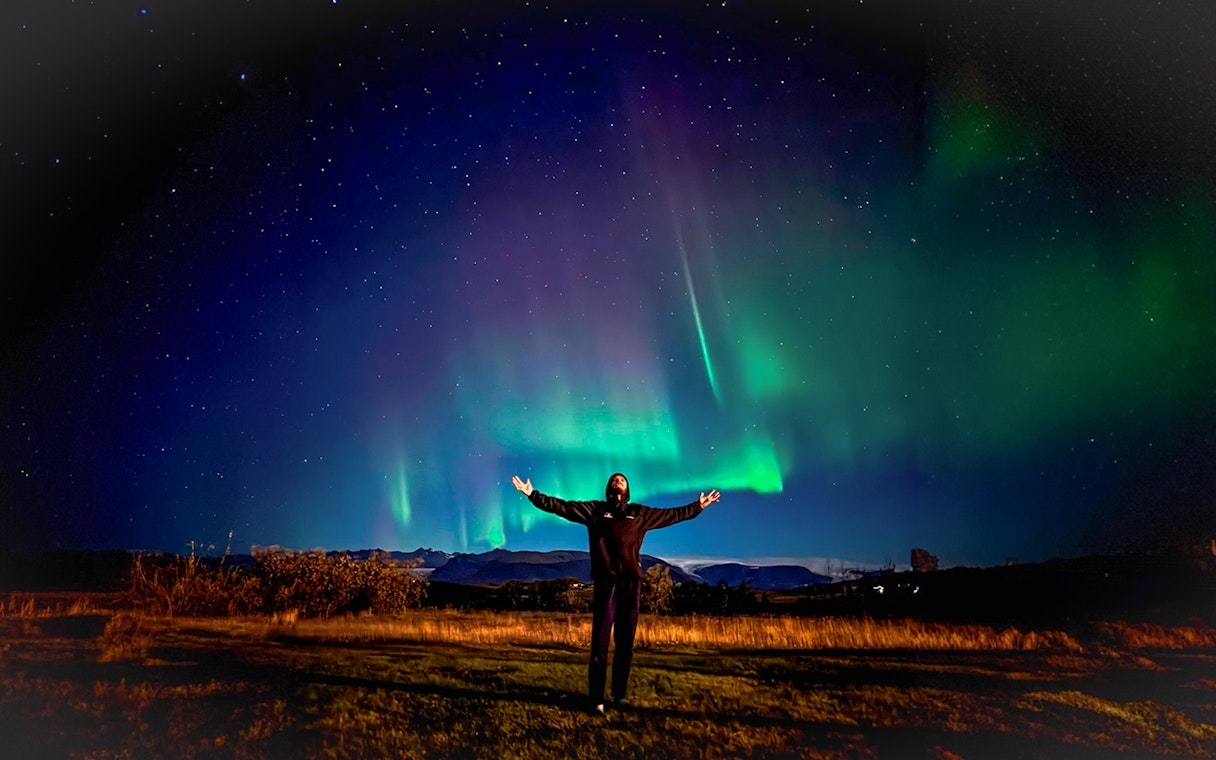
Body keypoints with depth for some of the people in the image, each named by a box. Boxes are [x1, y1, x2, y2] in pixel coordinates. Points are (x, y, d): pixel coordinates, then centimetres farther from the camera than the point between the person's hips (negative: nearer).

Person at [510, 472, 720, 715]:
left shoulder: (639, 513, 16)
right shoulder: (594, 509, 11)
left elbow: (672, 514, 23)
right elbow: (562, 506, 5)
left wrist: (698, 506, 26)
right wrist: (533, 494, -4)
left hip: (631, 582, 2)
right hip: (606, 582, -2)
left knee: (625, 643, 7)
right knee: (600, 642, -3)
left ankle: (619, 696, 17)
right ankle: (596, 699, 3)